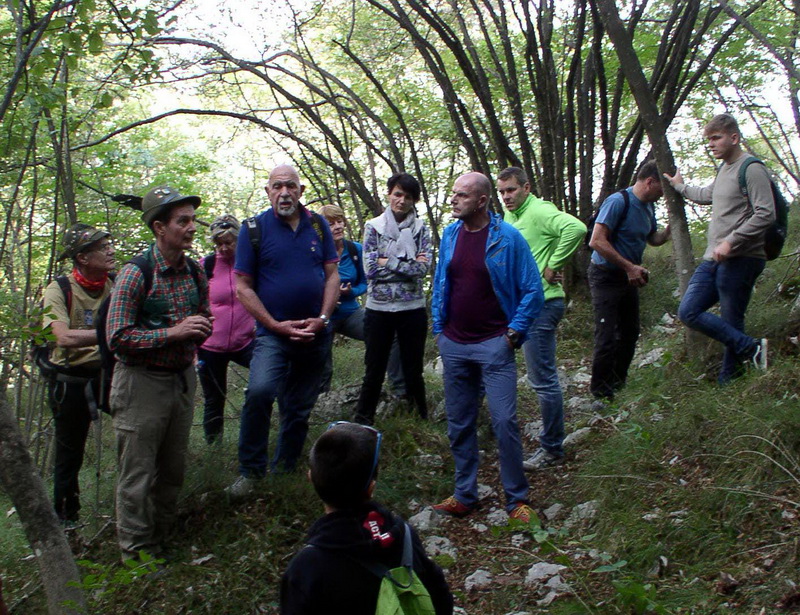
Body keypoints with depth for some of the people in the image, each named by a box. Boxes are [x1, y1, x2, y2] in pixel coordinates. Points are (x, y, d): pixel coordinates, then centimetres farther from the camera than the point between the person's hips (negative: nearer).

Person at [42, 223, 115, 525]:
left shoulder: (116, 285, 1)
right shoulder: (59, 289, -13)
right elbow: (64, 338, -27)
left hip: (108, 372, 4)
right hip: (71, 381, -3)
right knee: (70, 454, 8)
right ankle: (66, 517, 29)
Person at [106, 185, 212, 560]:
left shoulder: (195, 272, 5)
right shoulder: (136, 273, -15)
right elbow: (117, 338, -18)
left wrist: (200, 330, -4)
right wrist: (172, 332, -23)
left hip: (183, 378, 6)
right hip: (142, 383, -6)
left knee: (173, 471, 16)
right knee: (137, 476, 2)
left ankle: (162, 540, 33)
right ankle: (136, 556, 16)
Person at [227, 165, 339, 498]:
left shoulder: (318, 224, 4)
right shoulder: (254, 228, -5)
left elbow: (332, 274, 6)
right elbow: (243, 287, -5)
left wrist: (322, 318, -8)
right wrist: (278, 326, -12)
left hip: (316, 332, 4)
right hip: (274, 332, -3)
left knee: (300, 407, 11)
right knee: (259, 392, -26)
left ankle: (284, 470, 29)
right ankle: (250, 472, -11)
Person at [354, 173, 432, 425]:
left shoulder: (421, 229, 2)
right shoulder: (373, 227, 0)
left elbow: (423, 268, -11)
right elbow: (370, 269, -10)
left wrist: (388, 263, -12)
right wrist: (408, 265, -11)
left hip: (412, 308, 1)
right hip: (378, 309, 0)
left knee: (413, 371, 11)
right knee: (374, 372, 8)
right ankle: (362, 423, 22)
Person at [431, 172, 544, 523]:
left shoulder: (507, 237, -8)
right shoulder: (450, 234, 6)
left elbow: (532, 290, -5)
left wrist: (515, 332, -9)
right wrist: (438, 328, 10)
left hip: (494, 344, -5)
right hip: (454, 345, 5)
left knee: (504, 421, -8)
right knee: (459, 424, 11)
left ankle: (516, 500, 7)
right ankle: (464, 496, 24)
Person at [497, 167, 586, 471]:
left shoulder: (539, 211, -14)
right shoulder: (509, 215, 14)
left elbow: (576, 228, -32)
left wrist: (553, 267, -24)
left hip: (541, 304, -10)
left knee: (543, 379, -4)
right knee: (541, 377, 17)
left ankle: (552, 450, 7)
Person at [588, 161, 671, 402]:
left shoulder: (648, 206, 7)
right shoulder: (618, 202, -21)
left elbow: (654, 239, 21)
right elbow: (597, 241, -27)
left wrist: (671, 227, -1)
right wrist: (630, 267, -25)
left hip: (628, 278, 9)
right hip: (606, 277, -9)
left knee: (629, 334, 15)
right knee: (607, 339, -7)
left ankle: (618, 384, 30)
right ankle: (600, 394, 5)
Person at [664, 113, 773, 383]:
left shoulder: (751, 169, -11)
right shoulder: (724, 169, 18)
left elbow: (766, 214, -20)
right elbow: (706, 195, 39)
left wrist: (731, 241, -22)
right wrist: (680, 186, 52)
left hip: (740, 260, -9)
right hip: (713, 260, 9)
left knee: (731, 323, -5)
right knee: (688, 312, 1)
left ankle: (727, 381, 5)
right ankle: (750, 347, 1)